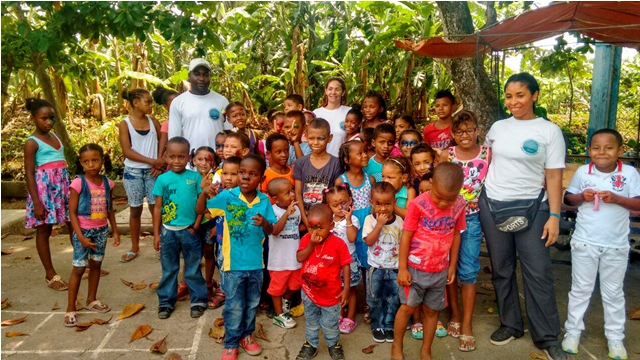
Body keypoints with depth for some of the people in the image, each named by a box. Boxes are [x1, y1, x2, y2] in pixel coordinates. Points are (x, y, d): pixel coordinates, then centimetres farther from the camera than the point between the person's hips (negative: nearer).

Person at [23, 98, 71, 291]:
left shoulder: (55, 137, 12)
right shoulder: (32, 142, -9)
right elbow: (29, 174, -12)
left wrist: (68, 188, 18)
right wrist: (36, 203, -17)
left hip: (62, 185, 7)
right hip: (44, 186, -7)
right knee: (44, 231, 5)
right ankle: (50, 275, 13)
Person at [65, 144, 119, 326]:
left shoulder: (107, 183, 0)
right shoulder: (78, 183, -14)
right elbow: (72, 212, -13)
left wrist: (115, 231, 10)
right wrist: (80, 236, -18)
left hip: (102, 230, 5)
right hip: (83, 230, -5)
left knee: (96, 264, 15)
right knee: (78, 268, 0)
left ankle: (91, 300, 31)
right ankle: (70, 309, 10)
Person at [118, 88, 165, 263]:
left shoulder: (153, 122, 6)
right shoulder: (125, 124, -2)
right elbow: (127, 152, -10)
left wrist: (160, 163, -12)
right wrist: (152, 161, -17)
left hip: (153, 171, 1)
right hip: (133, 172, -1)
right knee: (135, 210, 8)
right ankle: (135, 248, 20)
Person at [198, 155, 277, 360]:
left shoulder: (264, 201, -7)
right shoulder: (227, 197, -12)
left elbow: (270, 231, -2)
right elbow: (200, 210, -9)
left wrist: (265, 223, -24)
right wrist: (204, 193, -28)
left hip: (256, 263, 3)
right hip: (234, 263, -2)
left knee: (252, 304, 20)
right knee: (234, 306, 8)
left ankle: (247, 335, 41)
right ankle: (231, 343, 28)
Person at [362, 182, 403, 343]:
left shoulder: (398, 221, -2)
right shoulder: (370, 219, -8)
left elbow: (402, 243, 5)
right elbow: (369, 241, -18)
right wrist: (379, 224, -23)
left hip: (394, 267, 1)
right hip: (376, 267, -1)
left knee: (393, 299, 10)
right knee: (375, 299, 10)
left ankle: (389, 326, 27)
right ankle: (377, 326, 27)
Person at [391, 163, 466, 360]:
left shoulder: (459, 205, -7)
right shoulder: (419, 204, -20)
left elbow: (456, 235, 4)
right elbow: (406, 236, -14)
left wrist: (452, 266, 9)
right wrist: (402, 268, -11)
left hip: (440, 270, 3)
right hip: (415, 268, -3)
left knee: (431, 310, 15)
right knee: (408, 307, 9)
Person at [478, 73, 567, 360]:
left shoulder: (549, 131, -3)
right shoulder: (497, 127, 6)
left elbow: (554, 177, -5)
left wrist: (554, 216, -9)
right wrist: (478, 196, 9)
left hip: (531, 208, -3)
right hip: (493, 206, 3)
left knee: (538, 272, 0)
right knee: (501, 269, 11)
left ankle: (547, 337, 15)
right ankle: (510, 324, 28)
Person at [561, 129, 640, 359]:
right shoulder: (582, 172, -4)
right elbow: (568, 198, 5)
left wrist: (616, 198, -20)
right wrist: (581, 197, -15)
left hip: (616, 245, 0)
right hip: (584, 243, 0)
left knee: (613, 293, 14)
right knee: (580, 289, 12)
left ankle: (615, 337, 28)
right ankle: (573, 331, 25)